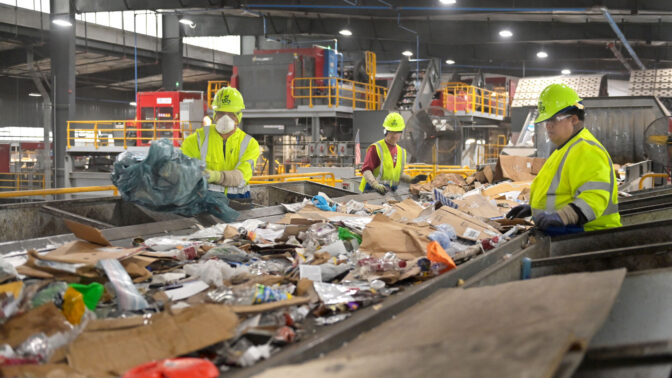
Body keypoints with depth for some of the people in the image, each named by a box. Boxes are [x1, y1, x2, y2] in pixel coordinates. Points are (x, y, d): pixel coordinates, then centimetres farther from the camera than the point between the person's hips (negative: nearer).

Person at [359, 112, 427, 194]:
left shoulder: (401, 151, 18)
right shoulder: (376, 148, -5)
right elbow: (366, 170, -13)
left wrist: (411, 180, 15)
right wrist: (376, 185, -27)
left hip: (390, 193, 6)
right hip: (372, 190, -6)